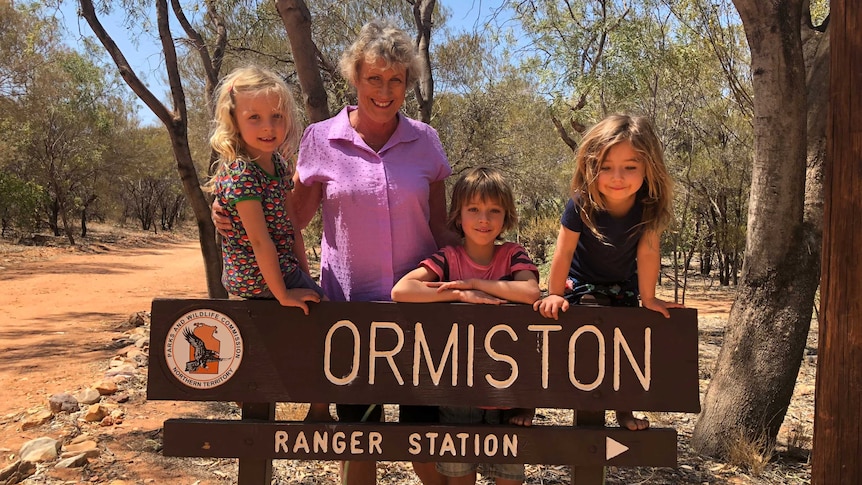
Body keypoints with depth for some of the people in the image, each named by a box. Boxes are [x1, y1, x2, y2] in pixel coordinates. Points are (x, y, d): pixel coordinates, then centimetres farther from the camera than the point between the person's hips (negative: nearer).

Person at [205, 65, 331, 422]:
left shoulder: (278, 163, 4)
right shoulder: (241, 173, -22)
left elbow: (290, 225, 7)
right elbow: (260, 239, -22)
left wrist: (305, 273, 4)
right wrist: (283, 294, -18)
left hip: (280, 270, 9)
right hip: (260, 279, -9)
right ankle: (319, 413, 14)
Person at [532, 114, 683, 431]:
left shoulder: (650, 206, -26)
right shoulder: (582, 205, -32)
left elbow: (648, 253, -19)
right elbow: (564, 252, -23)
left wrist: (648, 299, -11)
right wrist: (554, 295, -15)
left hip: (623, 286, 3)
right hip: (580, 282, -3)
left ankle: (624, 411, 22)